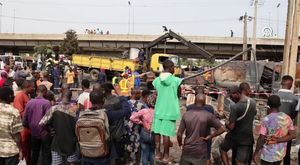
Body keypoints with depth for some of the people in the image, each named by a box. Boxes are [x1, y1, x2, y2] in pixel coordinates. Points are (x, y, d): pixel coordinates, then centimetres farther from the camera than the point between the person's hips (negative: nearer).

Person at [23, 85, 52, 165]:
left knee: (34, 155, 19)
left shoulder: (29, 103, -2)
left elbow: (24, 121, 1)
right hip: (45, 133, -5)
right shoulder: (46, 103, -16)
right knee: (46, 155, 7)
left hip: (33, 134, 5)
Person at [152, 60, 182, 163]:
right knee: (166, 133, 2)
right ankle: (165, 156, 11)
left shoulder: (157, 80, 1)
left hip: (158, 109, 4)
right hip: (170, 111, -4)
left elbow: (158, 93, 9)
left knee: (157, 132, 11)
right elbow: (179, 94, 2)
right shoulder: (176, 80, -11)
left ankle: (157, 154, 19)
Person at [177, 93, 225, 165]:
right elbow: (222, 129, -15)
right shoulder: (208, 115, -10)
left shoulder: (186, 114, -5)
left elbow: (179, 134, -5)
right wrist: (209, 137, -6)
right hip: (201, 152, -2)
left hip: (187, 150, 2)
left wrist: (180, 144, 13)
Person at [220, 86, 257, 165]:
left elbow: (231, 127, -22)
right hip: (248, 137, 5)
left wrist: (226, 124, 0)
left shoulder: (234, 107, -24)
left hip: (235, 136, -5)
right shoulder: (253, 103, -2)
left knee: (222, 148, 24)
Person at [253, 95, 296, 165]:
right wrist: (278, 140, -9)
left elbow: (261, 139, -19)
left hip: (268, 154, -5)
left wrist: (256, 153, -9)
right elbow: (293, 135, -3)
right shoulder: (287, 118, -4)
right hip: (281, 153, 5)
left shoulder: (266, 120, -20)